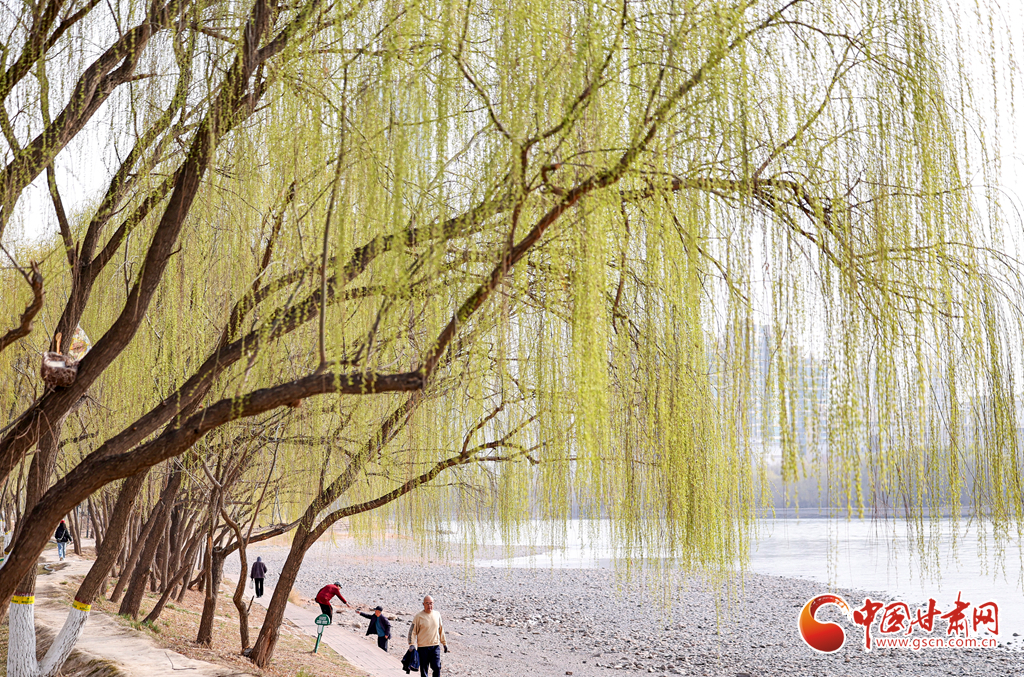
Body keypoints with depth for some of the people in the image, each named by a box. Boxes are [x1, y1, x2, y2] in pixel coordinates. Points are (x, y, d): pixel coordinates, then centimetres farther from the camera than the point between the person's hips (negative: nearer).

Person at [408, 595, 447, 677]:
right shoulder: (418, 616, -5)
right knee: (424, 669, 4)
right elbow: (412, 631, -5)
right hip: (423, 647, -3)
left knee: (437, 668, -7)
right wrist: (412, 644, -17)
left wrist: (444, 643, 20)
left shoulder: (437, 615, 8)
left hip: (435, 646, 3)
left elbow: (441, 630, 18)